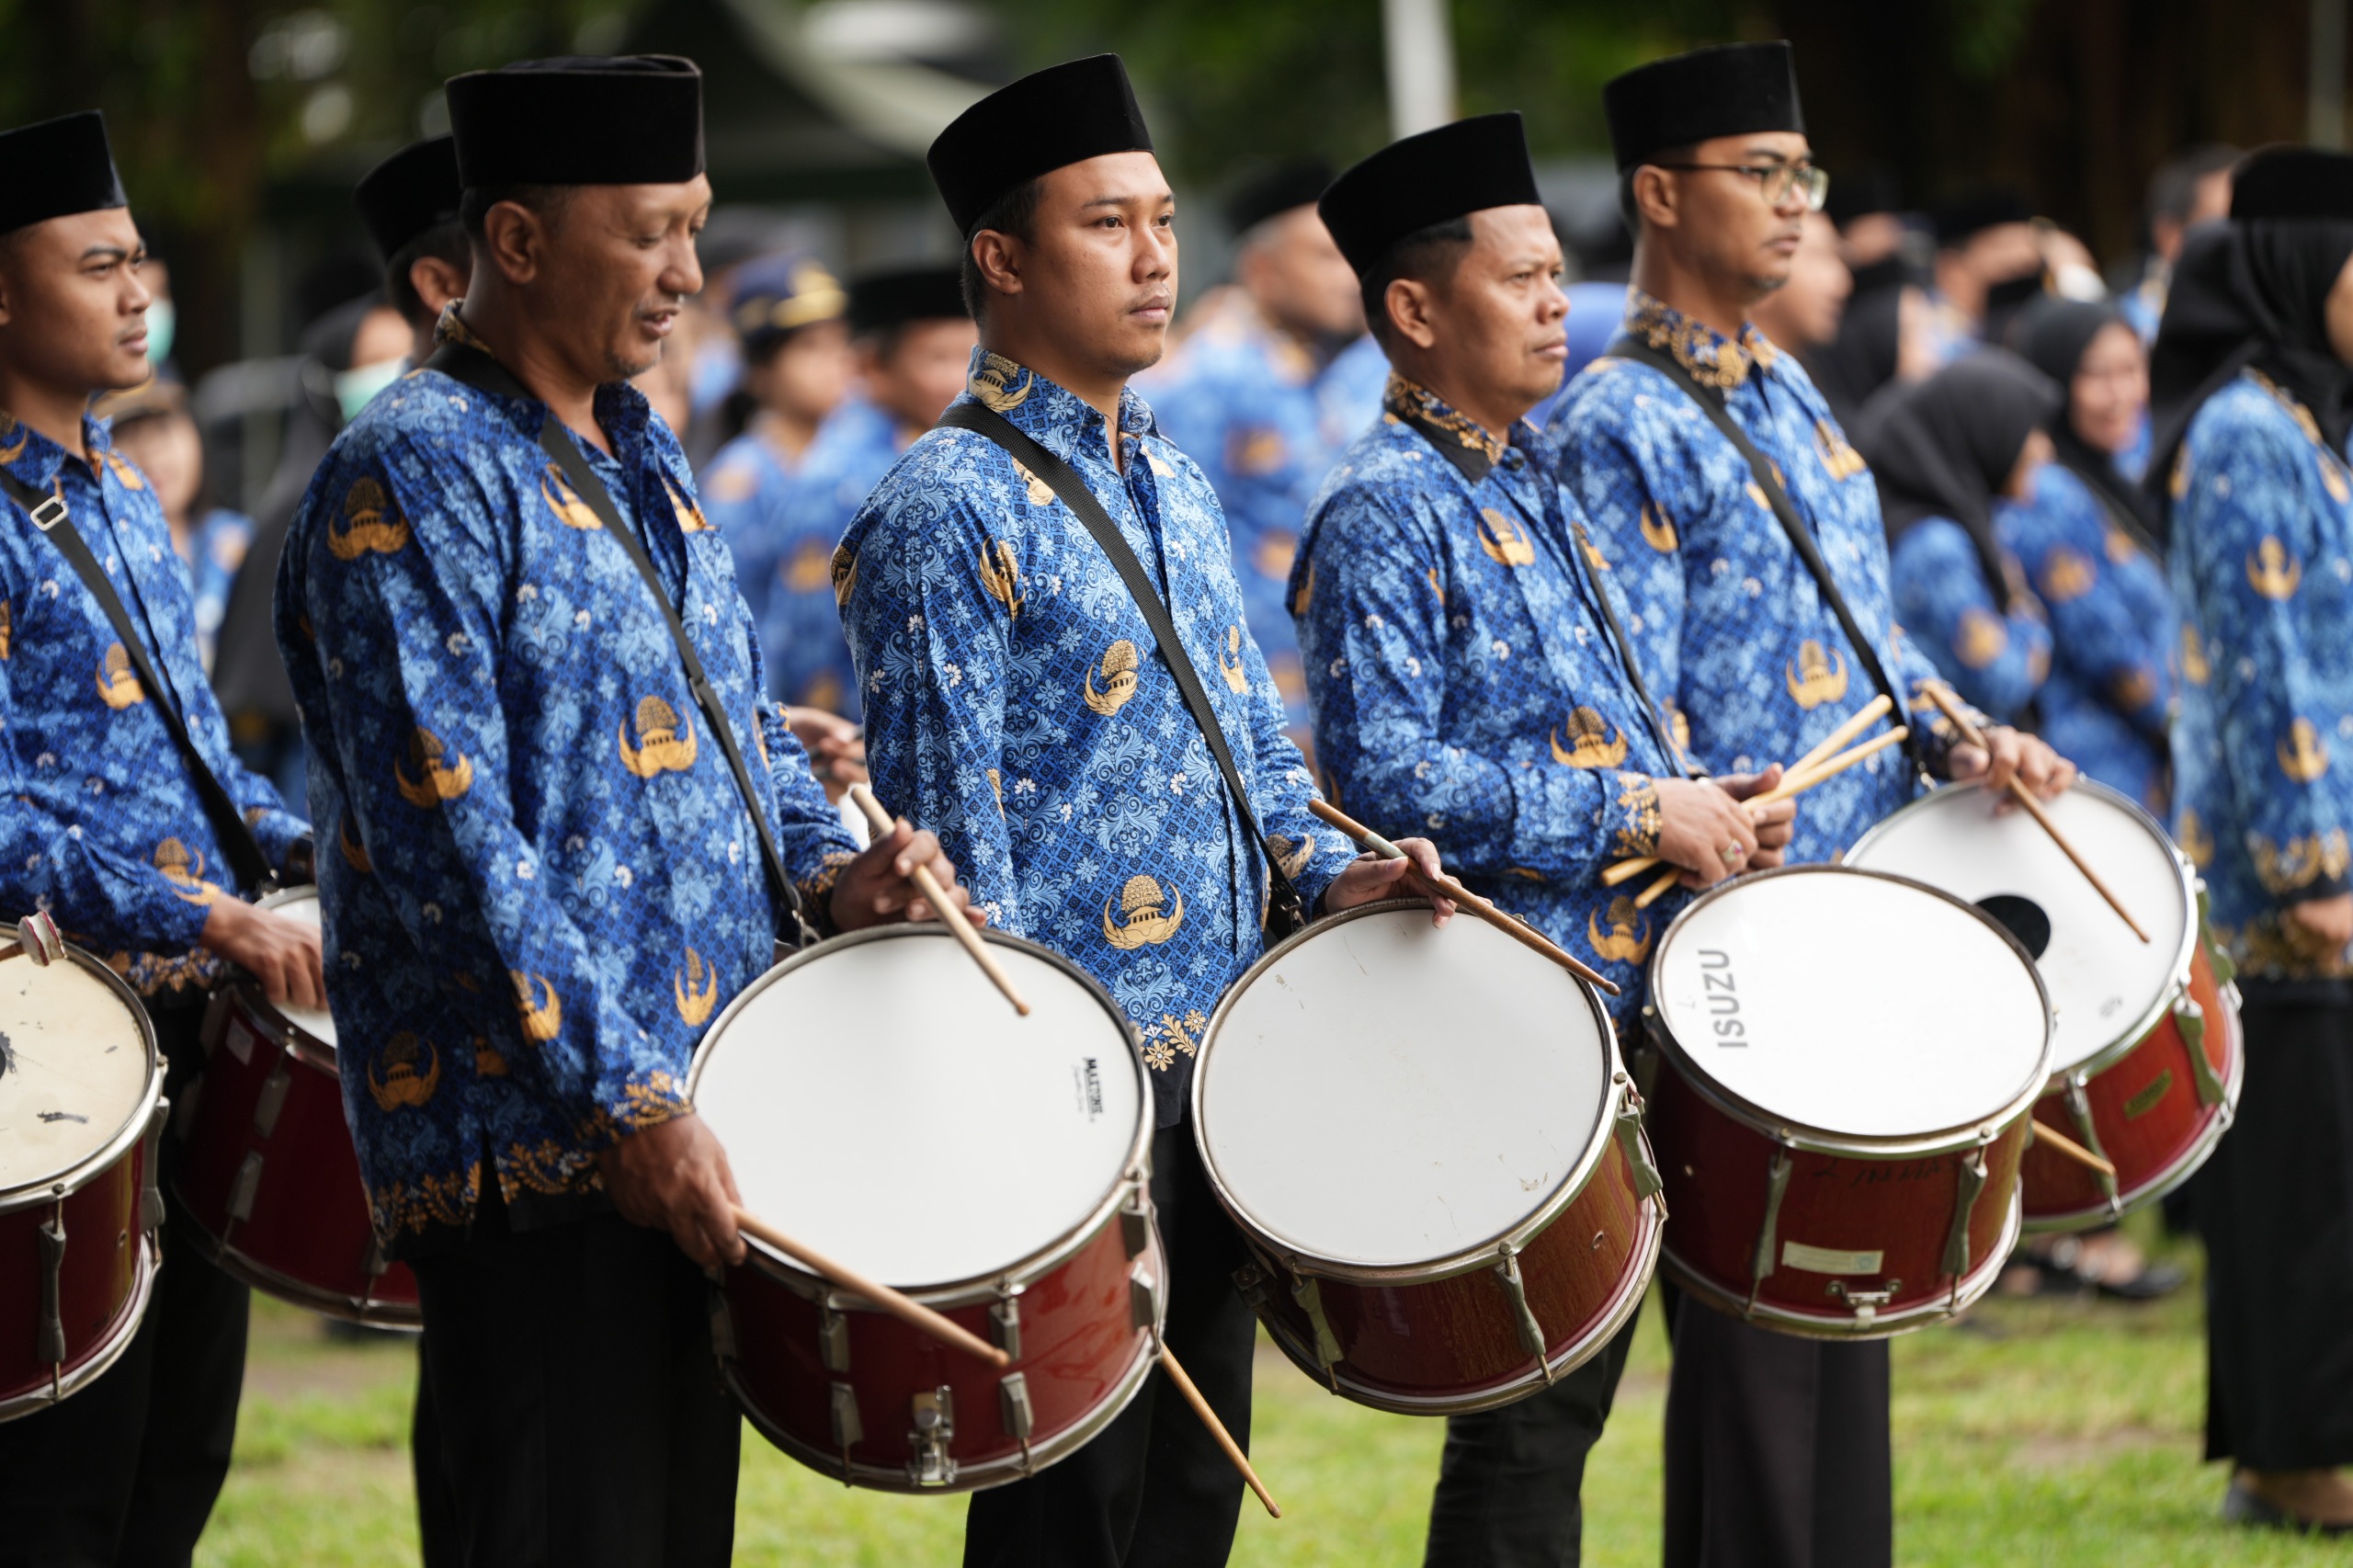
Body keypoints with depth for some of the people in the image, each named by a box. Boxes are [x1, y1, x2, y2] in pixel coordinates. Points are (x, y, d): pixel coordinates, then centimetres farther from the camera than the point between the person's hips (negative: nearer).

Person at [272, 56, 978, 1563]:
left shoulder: (636, 450, 15)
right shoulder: (411, 474, -13)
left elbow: (739, 714, 25)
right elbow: (447, 833, -19)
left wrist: (830, 870, 2)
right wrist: (629, 1101, -21)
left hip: (691, 1117, 9)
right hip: (538, 1144, -9)